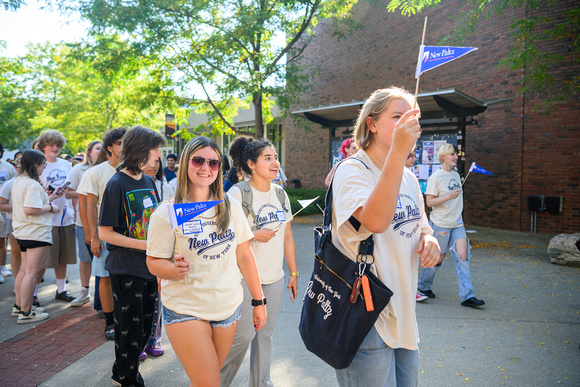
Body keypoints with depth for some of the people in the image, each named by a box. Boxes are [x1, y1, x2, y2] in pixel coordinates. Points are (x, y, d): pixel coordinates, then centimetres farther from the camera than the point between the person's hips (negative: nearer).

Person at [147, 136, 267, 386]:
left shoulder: (231, 207, 1)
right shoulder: (167, 213, -8)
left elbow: (244, 255, 5)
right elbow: (153, 262, -5)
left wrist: (258, 301, 6)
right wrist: (174, 269, -27)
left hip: (229, 308, 4)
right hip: (186, 310, -3)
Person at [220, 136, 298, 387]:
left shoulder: (280, 193, 7)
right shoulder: (237, 193, -11)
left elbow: (287, 237, 12)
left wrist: (293, 273, 13)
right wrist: (253, 235, -19)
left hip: (274, 279, 5)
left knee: (265, 335, 14)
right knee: (243, 336, 0)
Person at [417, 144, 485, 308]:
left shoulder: (456, 175, 12)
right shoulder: (435, 178, -10)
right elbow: (429, 202, -14)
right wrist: (448, 196, -26)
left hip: (457, 224, 6)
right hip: (440, 224, -6)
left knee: (462, 256, -4)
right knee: (438, 258, 4)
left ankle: (467, 296, -2)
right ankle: (423, 286, 27)